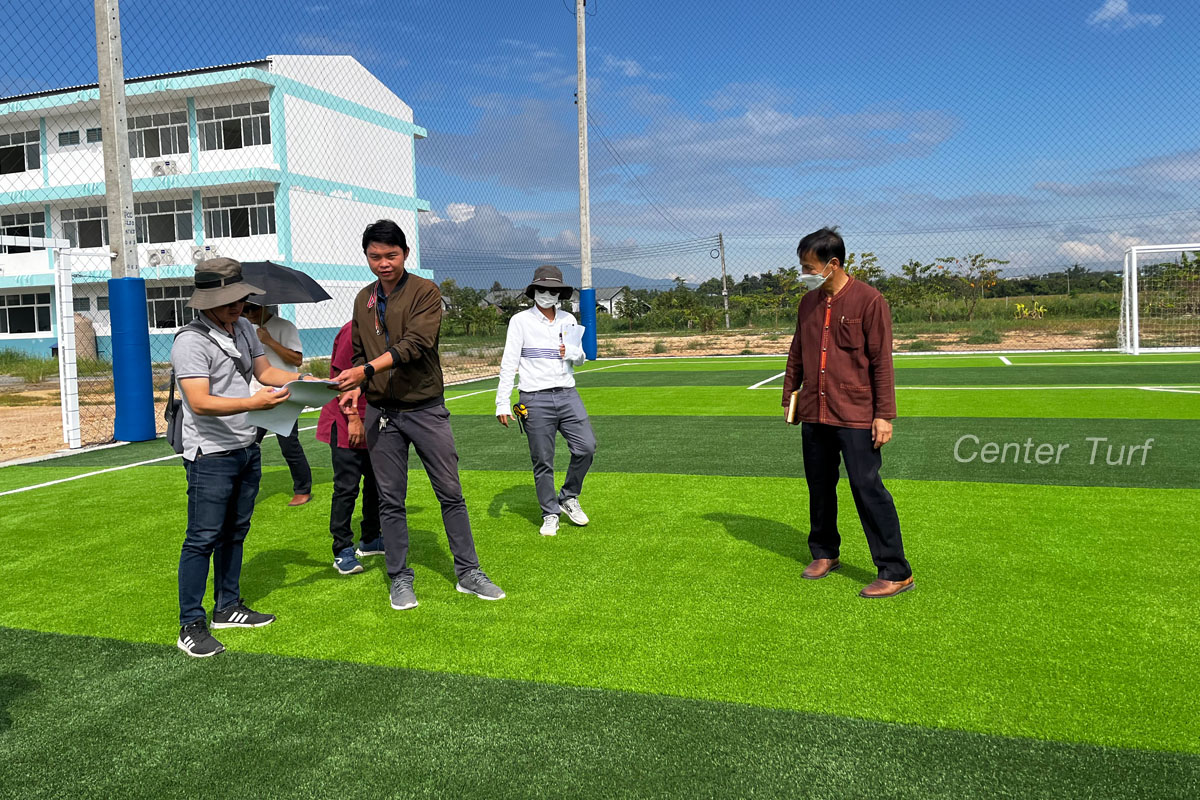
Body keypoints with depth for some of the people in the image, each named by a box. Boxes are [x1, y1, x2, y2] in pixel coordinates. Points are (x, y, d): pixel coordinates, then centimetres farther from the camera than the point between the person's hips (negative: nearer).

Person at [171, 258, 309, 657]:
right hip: (210, 455, -8)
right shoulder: (191, 341, -17)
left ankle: (228, 607, 28)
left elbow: (265, 370, 18)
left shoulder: (244, 328, 9)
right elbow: (200, 403, -25)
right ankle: (191, 626, 4)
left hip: (247, 448, 8)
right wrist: (252, 403, -35)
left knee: (234, 532, 16)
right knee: (203, 538, -4)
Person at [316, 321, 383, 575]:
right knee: (347, 486, -5)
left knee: (376, 481, 13)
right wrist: (353, 418, -21)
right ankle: (342, 551, 2)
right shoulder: (354, 331, -15)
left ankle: (370, 540, 27)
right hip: (346, 423, -8)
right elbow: (340, 376, -18)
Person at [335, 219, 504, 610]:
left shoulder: (425, 292, -6)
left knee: (450, 493, 3)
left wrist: (367, 370, -29)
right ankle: (399, 578, 19)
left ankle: (468, 572, 15)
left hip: (426, 408, -3)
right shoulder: (363, 300, 10)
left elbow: (414, 344, -20)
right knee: (390, 500, 7)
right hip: (381, 412, 4)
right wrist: (355, 387, 0)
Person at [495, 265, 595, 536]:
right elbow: (509, 363, -3)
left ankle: (568, 498, 16)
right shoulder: (520, 320, 1)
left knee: (586, 447, -6)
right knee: (543, 462, 0)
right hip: (536, 399, -4)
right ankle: (550, 515, 15)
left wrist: (572, 352, -6)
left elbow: (581, 358, 20)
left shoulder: (568, 320, 13)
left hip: (568, 394, 4)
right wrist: (502, 403, -10)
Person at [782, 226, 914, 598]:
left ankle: (896, 572, 2)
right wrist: (790, 397, 19)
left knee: (867, 489, -7)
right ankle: (824, 554, 32)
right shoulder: (808, 303, 10)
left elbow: (881, 361, -9)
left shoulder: (869, 300, -8)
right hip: (814, 415, 6)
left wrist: (884, 415, -11)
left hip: (856, 416, -6)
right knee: (819, 487, 14)